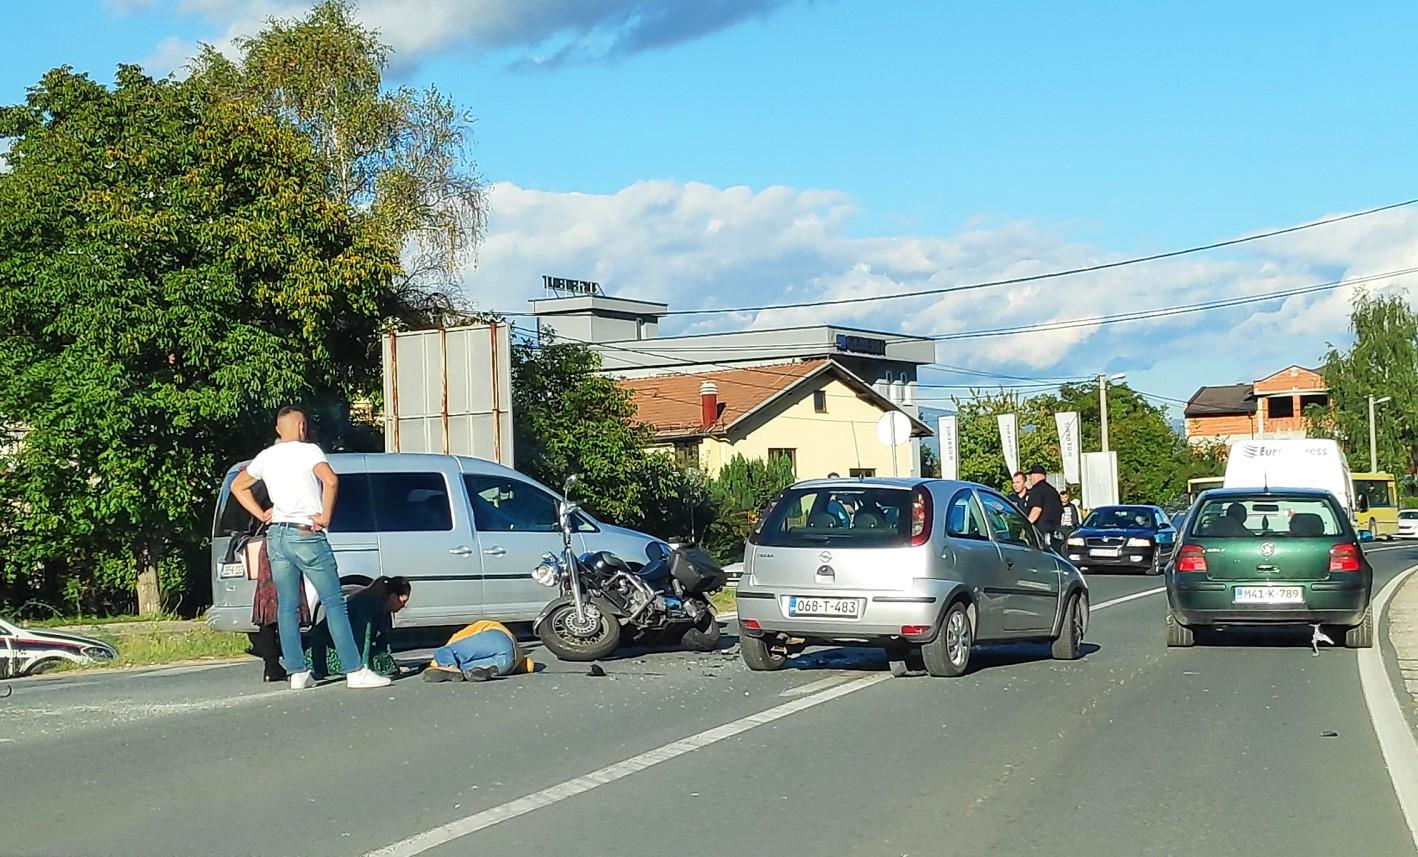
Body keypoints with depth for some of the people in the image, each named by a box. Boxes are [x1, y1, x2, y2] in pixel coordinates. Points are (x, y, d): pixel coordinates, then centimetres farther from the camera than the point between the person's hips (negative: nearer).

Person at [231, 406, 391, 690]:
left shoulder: (266, 457, 12)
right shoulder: (308, 451, -6)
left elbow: (238, 487, 24)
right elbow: (330, 480, -24)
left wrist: (262, 515, 18)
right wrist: (325, 516, -14)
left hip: (276, 536, 6)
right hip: (306, 536, -6)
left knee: (286, 607, 8)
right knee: (334, 603, -4)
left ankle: (297, 673, 7)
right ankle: (355, 672, -6)